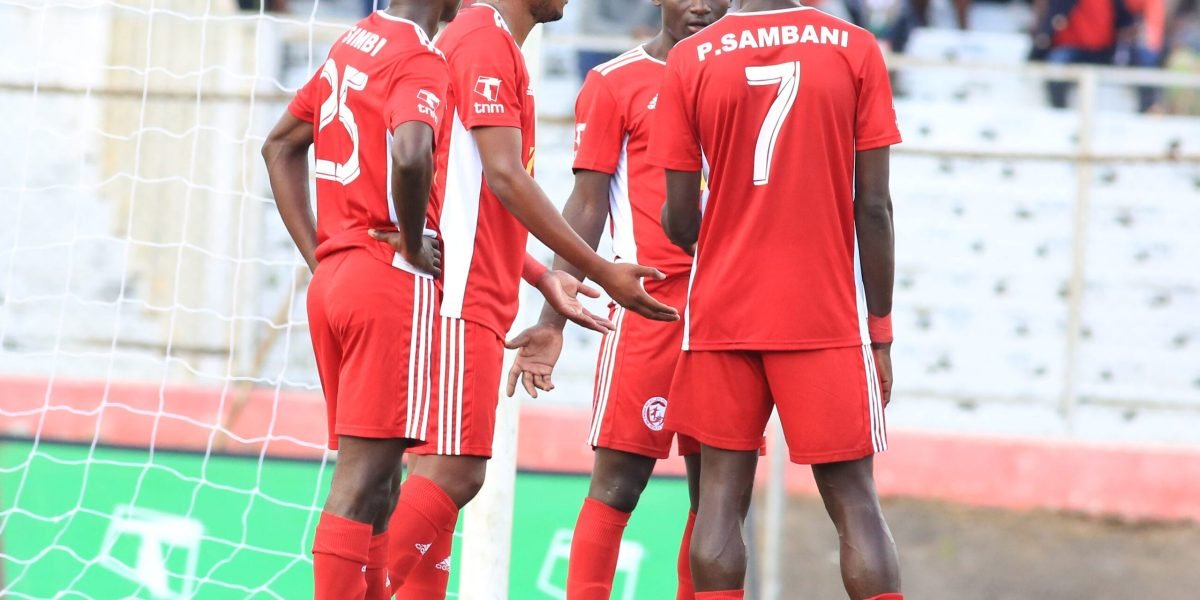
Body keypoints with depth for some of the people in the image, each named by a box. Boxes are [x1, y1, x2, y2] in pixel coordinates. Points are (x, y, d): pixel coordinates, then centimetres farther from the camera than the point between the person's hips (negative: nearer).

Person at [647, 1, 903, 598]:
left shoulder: (689, 61, -1)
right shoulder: (855, 50, -2)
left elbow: (681, 224, 0)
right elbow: (873, 208, -3)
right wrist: (880, 332, 5)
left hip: (722, 315, 1)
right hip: (827, 318, -1)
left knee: (721, 496, 5)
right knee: (854, 502, 3)